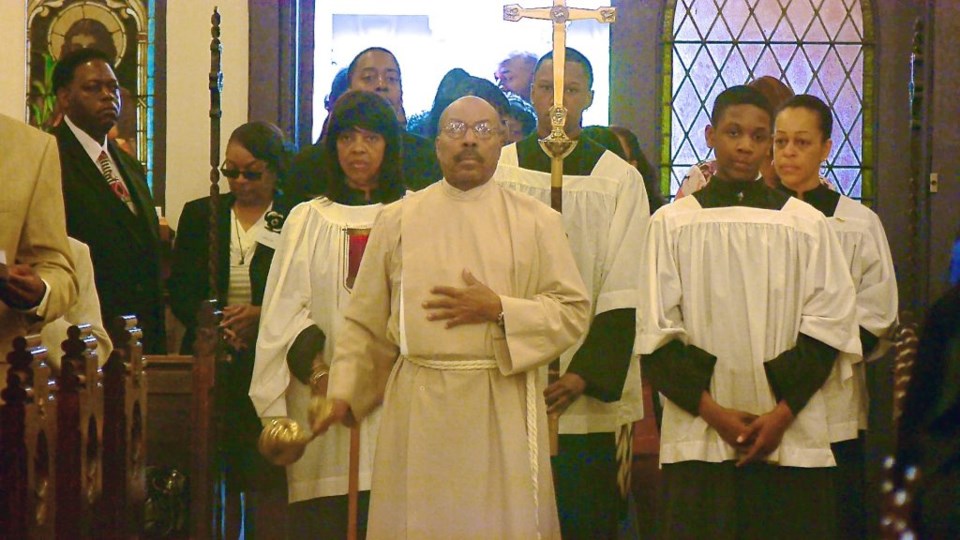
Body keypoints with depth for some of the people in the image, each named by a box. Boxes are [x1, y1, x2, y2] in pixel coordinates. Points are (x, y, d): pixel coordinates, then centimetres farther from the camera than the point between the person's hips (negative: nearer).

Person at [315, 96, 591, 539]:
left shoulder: (536, 222, 5)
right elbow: (367, 320, 10)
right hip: (418, 407, 1)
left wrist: (499, 309, -11)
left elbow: (573, 311, 1)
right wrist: (343, 392, 5)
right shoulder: (398, 219, 8)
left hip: (503, 410, -1)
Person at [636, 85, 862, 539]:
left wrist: (784, 411, -7)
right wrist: (712, 411, -8)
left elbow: (828, 326, 3)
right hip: (697, 438, 0)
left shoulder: (806, 224, 6)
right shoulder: (672, 224, 5)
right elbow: (657, 332, 2)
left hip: (793, 438, 1)